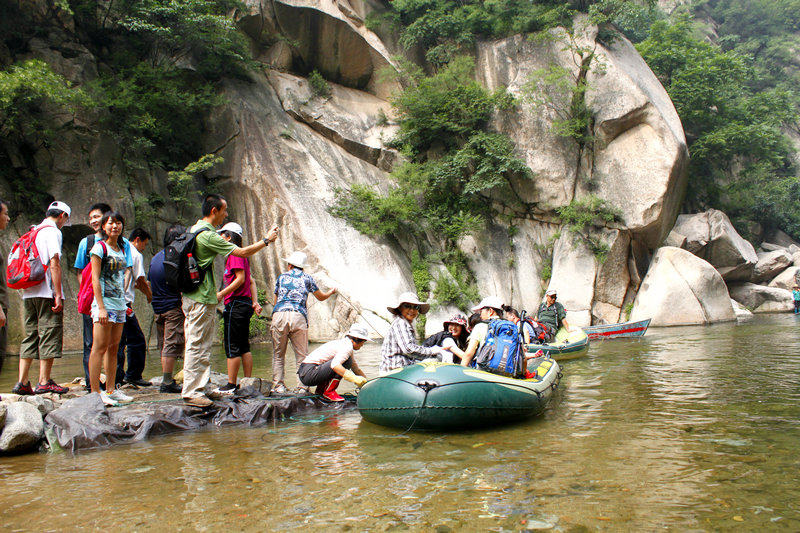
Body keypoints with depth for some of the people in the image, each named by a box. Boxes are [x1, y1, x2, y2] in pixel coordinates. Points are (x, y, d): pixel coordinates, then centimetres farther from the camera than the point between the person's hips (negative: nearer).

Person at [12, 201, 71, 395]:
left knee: (30, 336, 10)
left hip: (28, 293, 8)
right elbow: (54, 264, -14)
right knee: (49, 335, -3)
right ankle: (44, 382, -1)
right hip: (47, 293, -8)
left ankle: (22, 382, 8)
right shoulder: (53, 232, -7)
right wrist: (58, 295, -15)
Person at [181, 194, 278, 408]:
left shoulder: (194, 230, 13)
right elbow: (242, 252, -16)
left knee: (199, 346, 13)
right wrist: (266, 240, -4)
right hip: (202, 299, -10)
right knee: (197, 346, -5)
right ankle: (191, 392, 0)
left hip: (191, 296, 10)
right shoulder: (208, 235, -18)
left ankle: (197, 388, 19)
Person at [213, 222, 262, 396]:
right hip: (245, 304, 10)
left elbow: (241, 278, -18)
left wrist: (222, 294, -15)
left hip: (235, 304, -10)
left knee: (232, 346, -5)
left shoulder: (235, 253, -10)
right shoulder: (241, 255, 20)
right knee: (244, 347, 11)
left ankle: (231, 385, -2)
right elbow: (251, 281, 19)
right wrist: (255, 302, 15)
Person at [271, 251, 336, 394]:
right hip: (298, 316, -1)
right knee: (302, 354, 4)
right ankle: (302, 387, -2)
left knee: (278, 354, 10)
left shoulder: (282, 277, 20)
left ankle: (278, 385, 6)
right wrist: (331, 291, 45)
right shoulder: (307, 278, 15)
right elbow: (321, 297, 25)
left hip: (279, 314, 1)